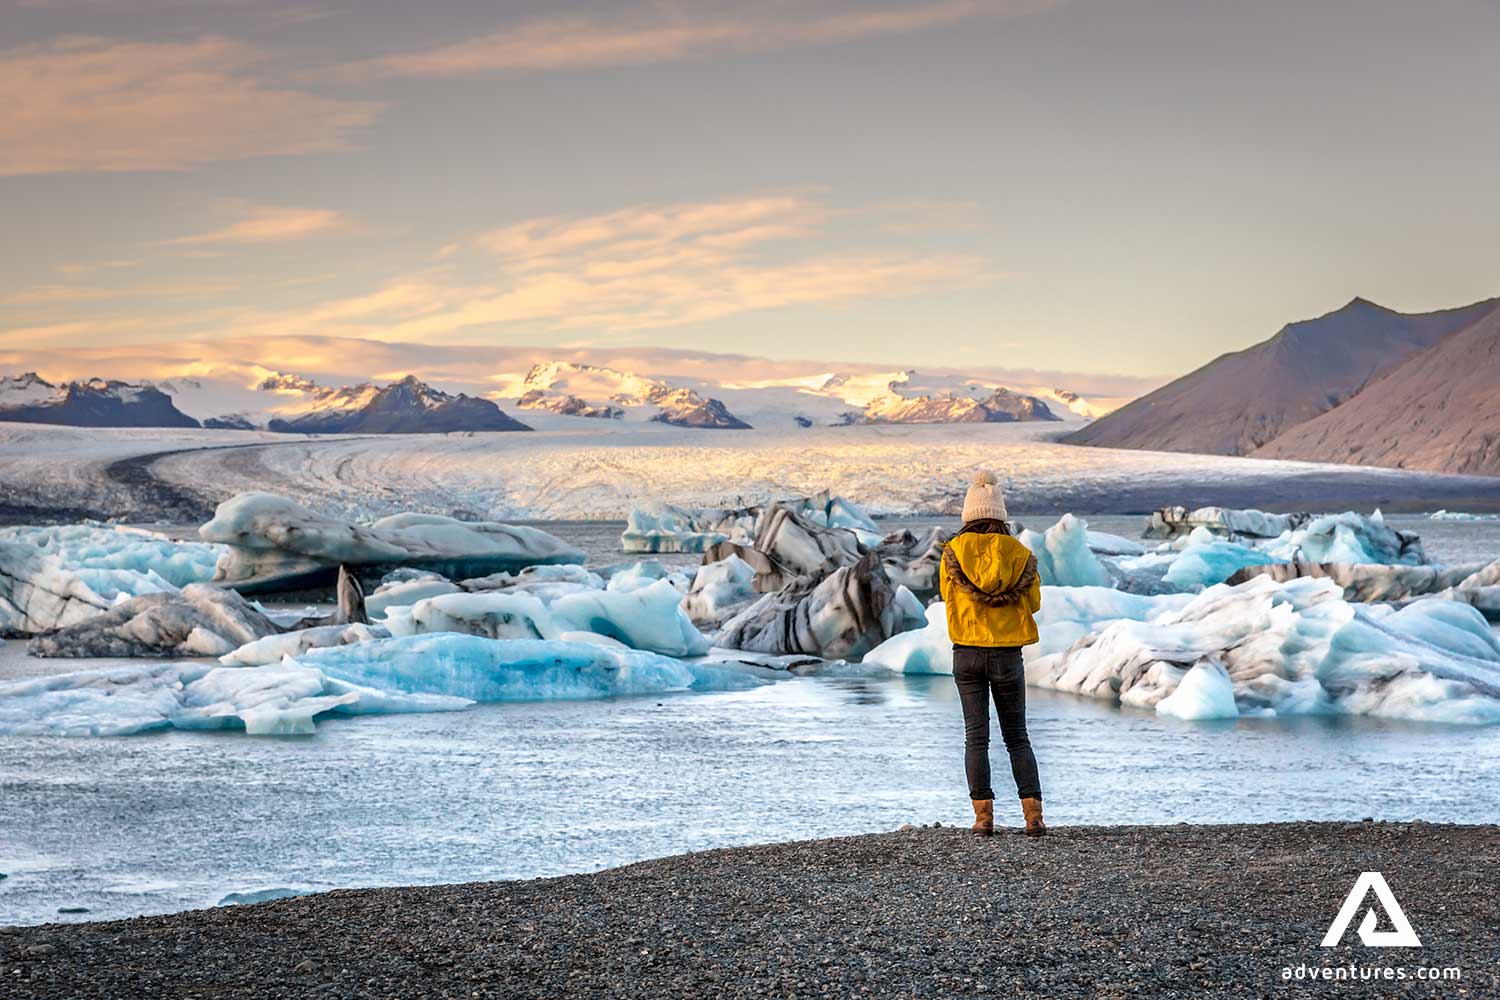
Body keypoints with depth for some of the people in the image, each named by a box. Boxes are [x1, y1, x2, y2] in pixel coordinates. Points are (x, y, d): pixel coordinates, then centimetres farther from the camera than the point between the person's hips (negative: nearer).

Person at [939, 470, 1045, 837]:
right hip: (1008, 654, 1)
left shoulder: (953, 552, -3)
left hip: (967, 653, 0)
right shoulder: (1020, 554, -2)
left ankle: (983, 815, -1)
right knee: (1017, 736, 10)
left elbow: (949, 597, 8)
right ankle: (1033, 813, 1)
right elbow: (1033, 603, 8)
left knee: (976, 736, 5)